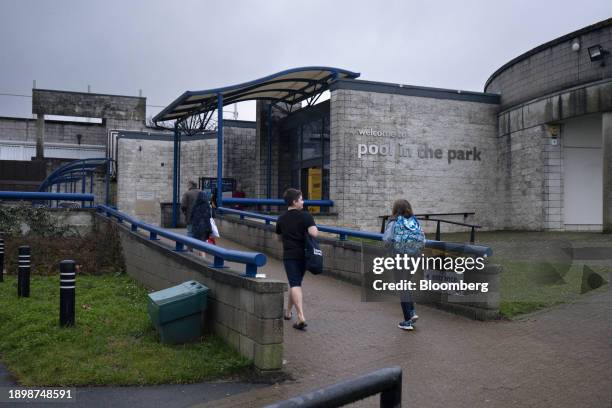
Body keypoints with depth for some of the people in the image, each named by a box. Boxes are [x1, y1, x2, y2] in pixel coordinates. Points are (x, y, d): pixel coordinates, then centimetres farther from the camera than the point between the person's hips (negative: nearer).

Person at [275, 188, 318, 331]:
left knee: (294, 285, -6)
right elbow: (314, 233, -21)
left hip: (289, 256, 0)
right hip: (303, 254, 0)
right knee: (296, 283, 18)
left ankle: (301, 317, -21)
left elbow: (279, 236, 19)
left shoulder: (281, 219, 5)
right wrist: (316, 229, 0)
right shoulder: (305, 216, -8)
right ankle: (288, 312, 32)